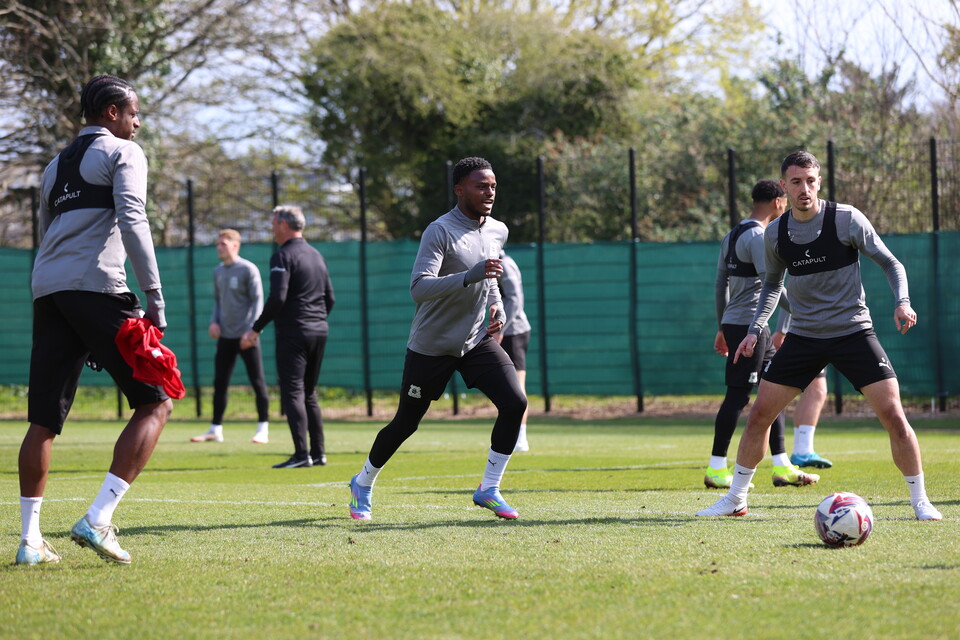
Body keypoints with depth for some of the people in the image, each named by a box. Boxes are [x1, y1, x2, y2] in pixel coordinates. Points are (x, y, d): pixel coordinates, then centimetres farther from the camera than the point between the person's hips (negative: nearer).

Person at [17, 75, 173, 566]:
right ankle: (98, 520, -15)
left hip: (47, 288, 7)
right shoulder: (123, 152, 4)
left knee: (44, 419, 8)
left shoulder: (56, 166, 27)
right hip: (97, 287, -7)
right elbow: (132, 222, -11)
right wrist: (154, 298, -13)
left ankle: (30, 539, 4)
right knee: (154, 402, -2)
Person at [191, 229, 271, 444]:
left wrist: (251, 330, -18)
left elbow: (258, 301, -9)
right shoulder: (218, 272, 12)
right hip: (225, 337, 6)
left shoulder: (248, 269, -7)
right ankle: (215, 430, 12)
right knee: (220, 383, 6)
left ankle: (263, 429, 2)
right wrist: (214, 322, 3)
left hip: (246, 336, -6)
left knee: (257, 382, -4)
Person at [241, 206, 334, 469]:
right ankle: (318, 452, 11)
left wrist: (256, 329, -13)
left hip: (292, 334, -8)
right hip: (319, 332, 8)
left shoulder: (283, 256, -10)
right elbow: (330, 298, 18)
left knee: (292, 393, -9)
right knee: (309, 394, 15)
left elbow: (277, 298, -18)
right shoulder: (316, 255, 16)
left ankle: (301, 454, -17)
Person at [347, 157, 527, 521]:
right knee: (405, 424, 5)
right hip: (431, 345, -5)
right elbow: (419, 289, -32)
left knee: (515, 402, -15)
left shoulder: (497, 232, 4)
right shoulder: (439, 232, -20)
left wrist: (497, 306, 6)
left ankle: (489, 488, -4)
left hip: (477, 341, 5)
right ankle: (363, 483, 31)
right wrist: (471, 276, -42)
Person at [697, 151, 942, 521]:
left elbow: (889, 263, -1)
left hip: (853, 333, -3)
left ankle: (920, 501, 1)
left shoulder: (846, 219, -9)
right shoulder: (775, 234, 2)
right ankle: (735, 500, 14)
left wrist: (902, 301, -18)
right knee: (759, 414, -1)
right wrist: (756, 328, 8)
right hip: (803, 336, 3)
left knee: (893, 416, -12)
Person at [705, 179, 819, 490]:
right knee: (738, 395, -6)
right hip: (750, 324, -10)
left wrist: (722, 328, 25)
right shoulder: (758, 236, -13)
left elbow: (720, 285, 21)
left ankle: (782, 467, 12)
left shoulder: (732, 236, 16)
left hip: (734, 323, 10)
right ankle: (716, 469, -4)